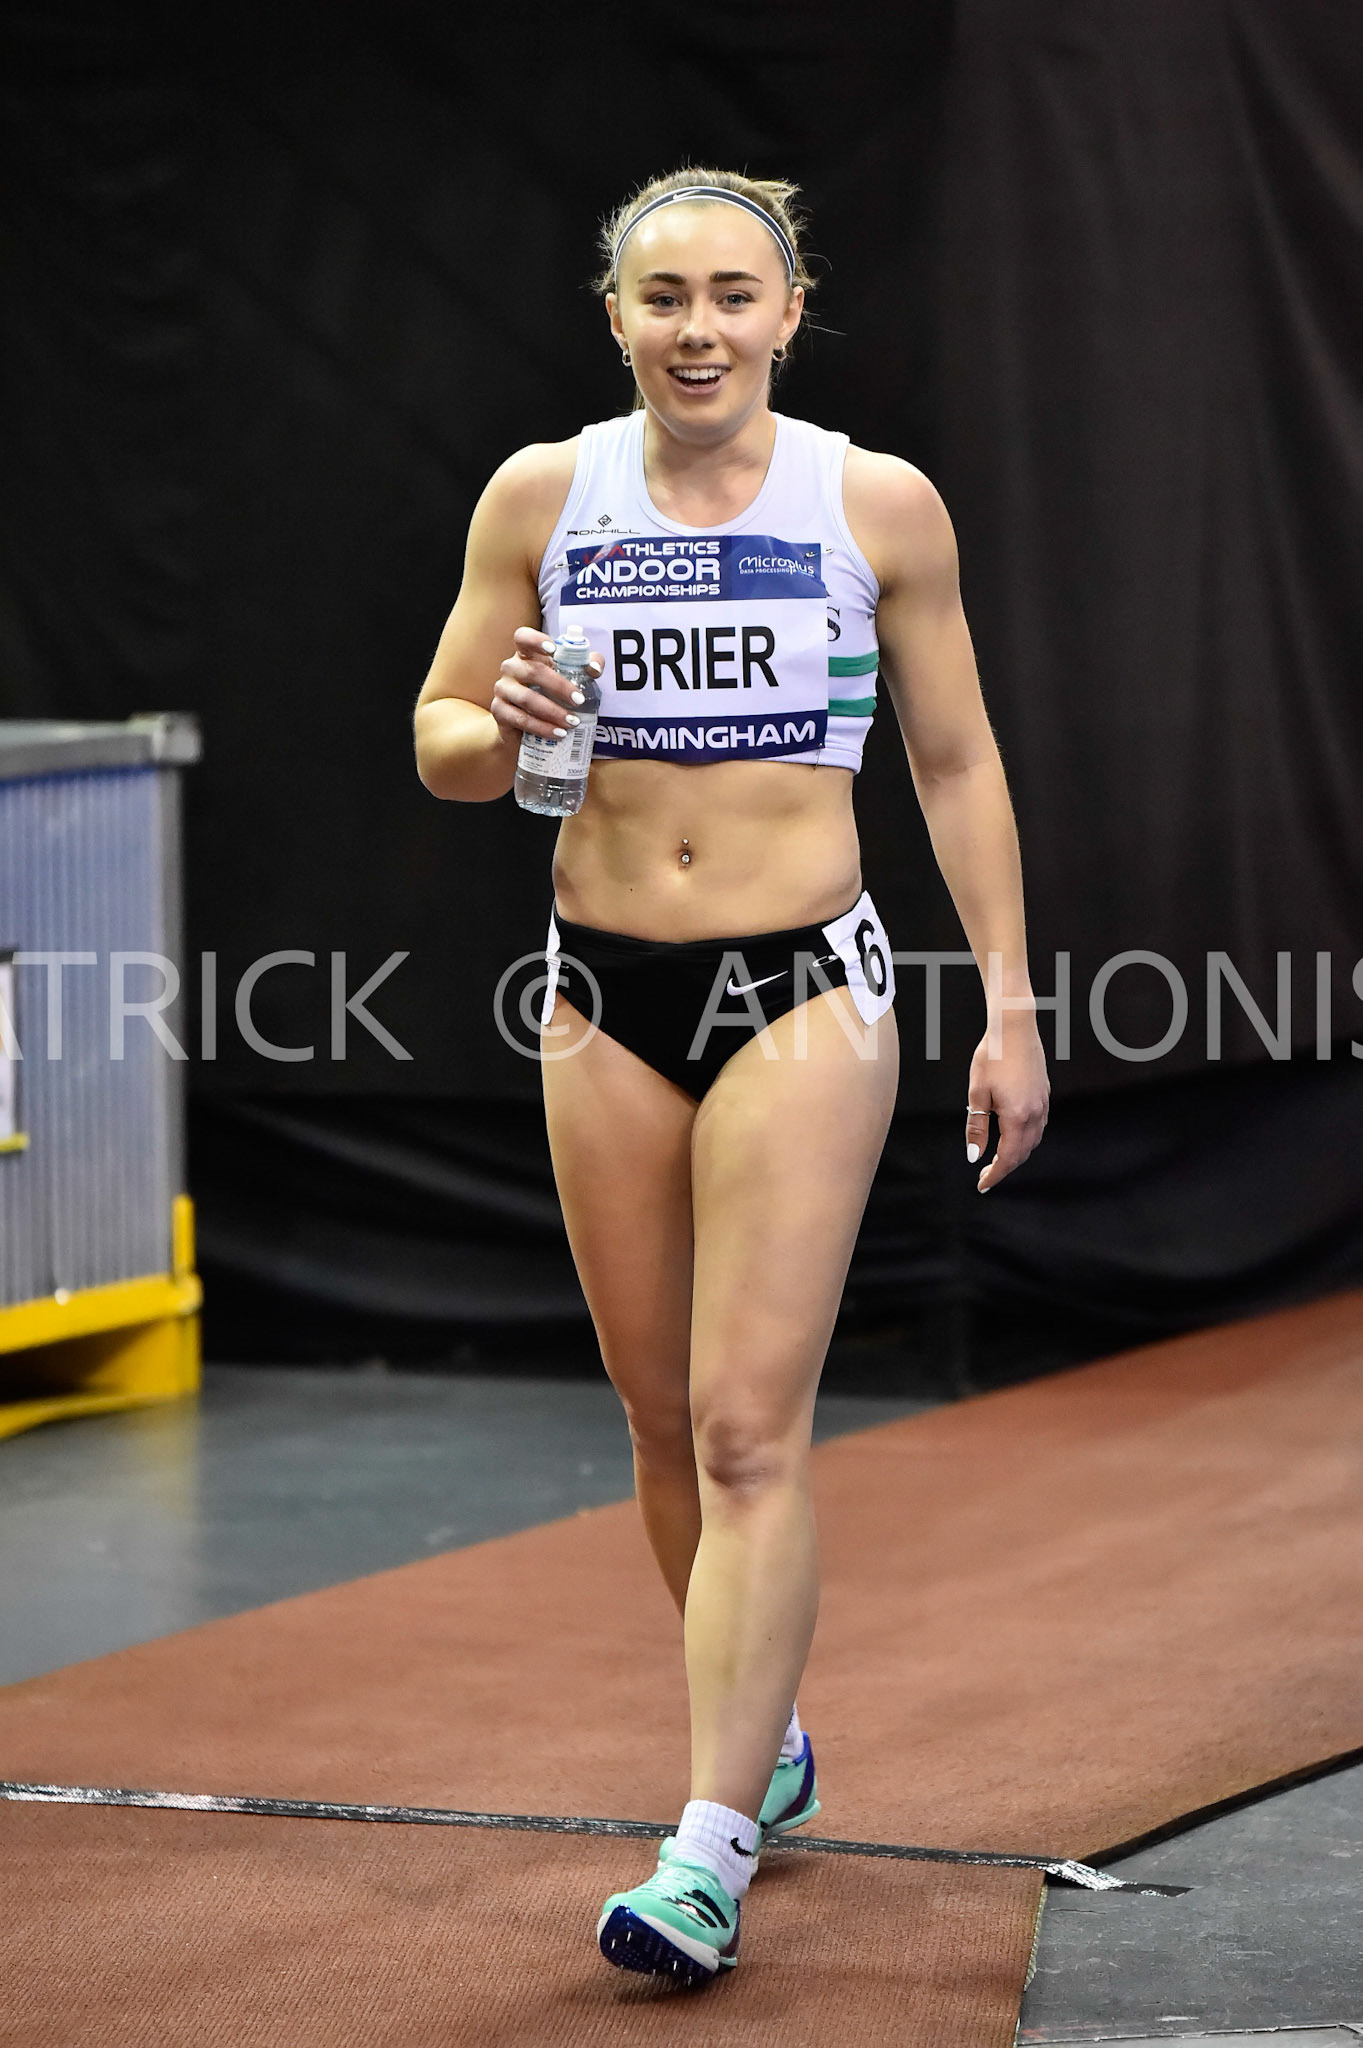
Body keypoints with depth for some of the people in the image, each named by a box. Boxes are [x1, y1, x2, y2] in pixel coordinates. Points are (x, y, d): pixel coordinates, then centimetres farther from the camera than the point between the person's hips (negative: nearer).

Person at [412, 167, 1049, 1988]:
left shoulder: (879, 506, -2)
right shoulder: (543, 496, 2)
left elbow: (958, 766, 6)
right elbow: (440, 747, 6)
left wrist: (1009, 1009, 3)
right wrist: (499, 729, -18)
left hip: (806, 992, -3)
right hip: (606, 996, 3)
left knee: (751, 1429, -11)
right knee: (666, 1423, 12)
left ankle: (713, 1850, -11)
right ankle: (769, 1740, 34)